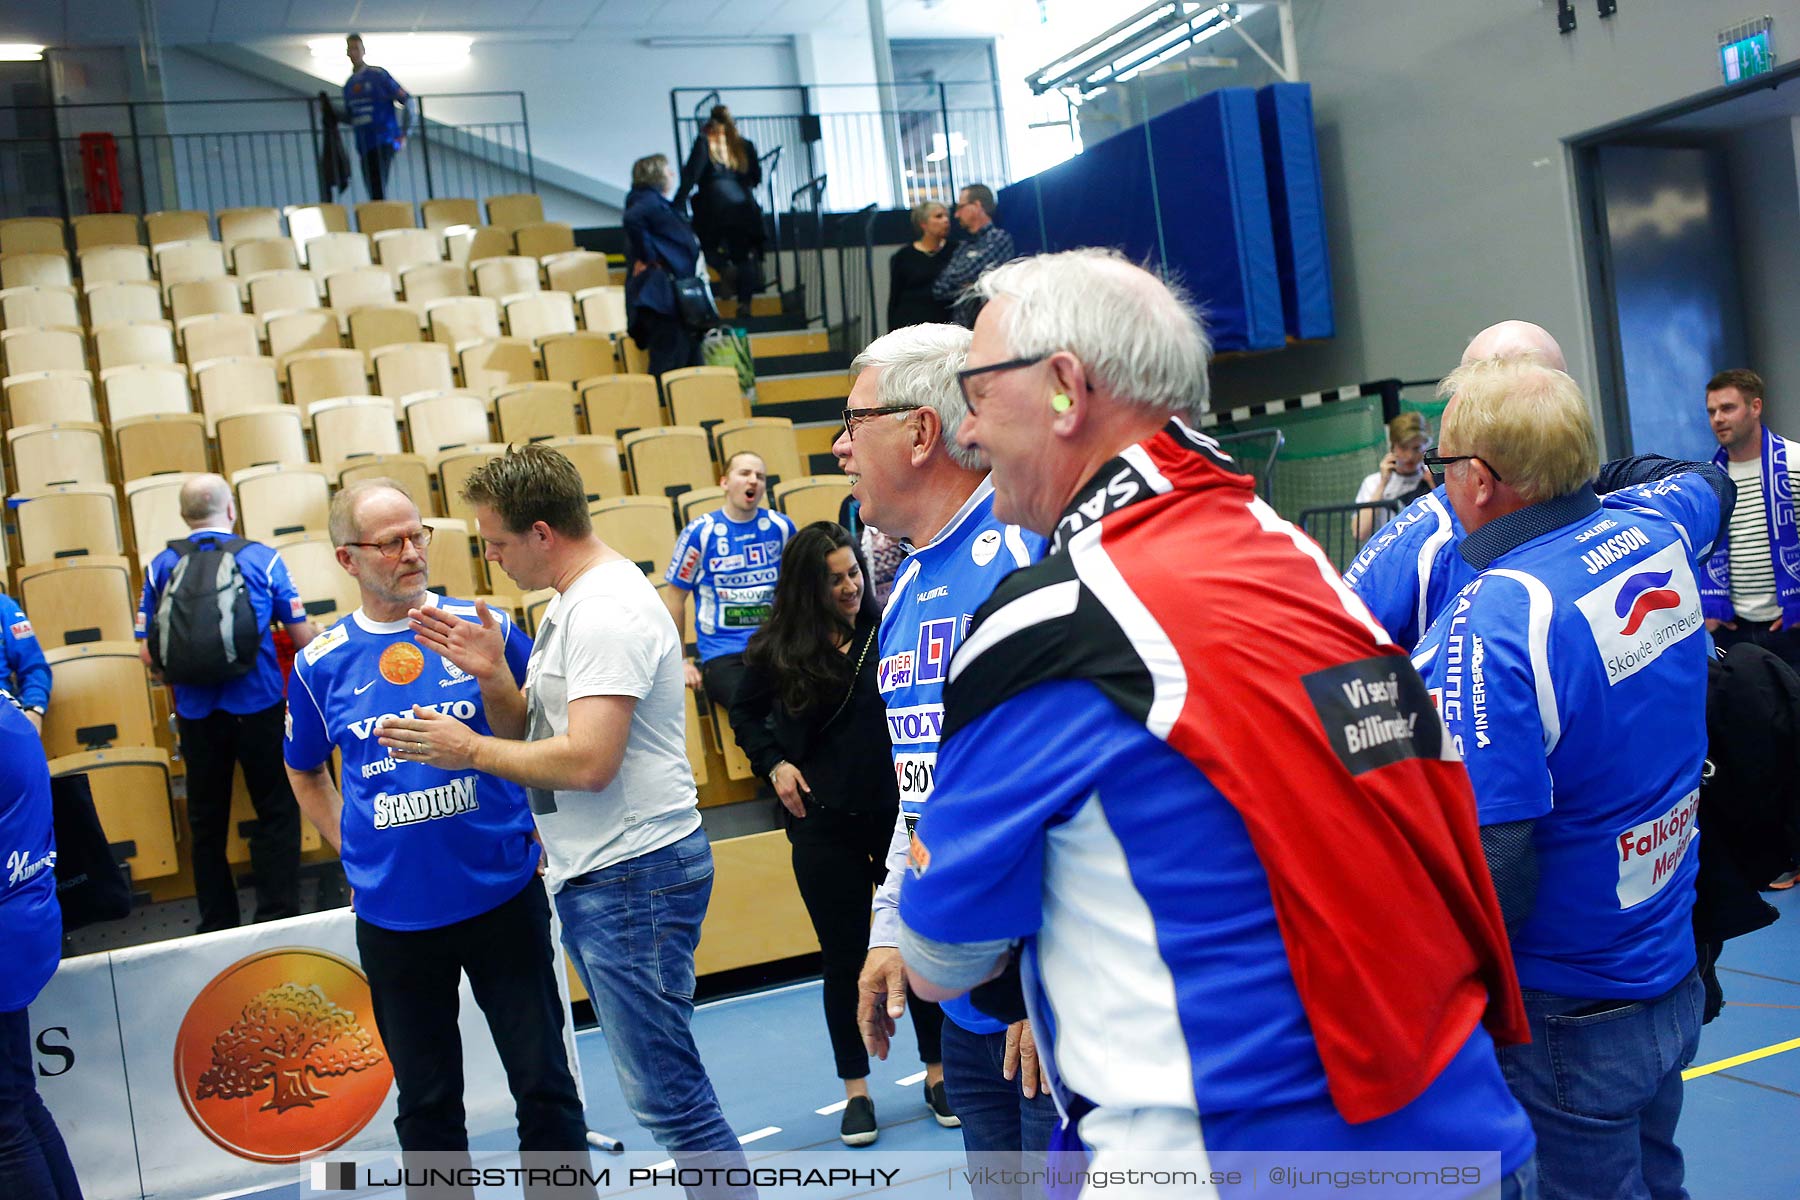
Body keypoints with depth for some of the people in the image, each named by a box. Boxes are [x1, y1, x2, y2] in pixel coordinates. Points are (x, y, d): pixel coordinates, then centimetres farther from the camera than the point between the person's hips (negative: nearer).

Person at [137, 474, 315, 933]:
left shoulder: (162, 566, 1)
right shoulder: (262, 558, -3)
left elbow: (149, 654, 1)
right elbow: (303, 638, -1)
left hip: (195, 712, 2)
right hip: (259, 706, -2)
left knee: (206, 821, 14)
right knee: (276, 813, 9)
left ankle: (216, 927, 22)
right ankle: (278, 918, 6)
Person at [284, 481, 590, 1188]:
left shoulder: (485, 627, -3)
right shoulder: (322, 663, 1)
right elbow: (305, 772, 17)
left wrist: (495, 674, -15)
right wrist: (354, 849, 5)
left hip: (503, 894, -1)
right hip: (393, 915, 1)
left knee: (543, 1079, 7)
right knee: (426, 1098, 15)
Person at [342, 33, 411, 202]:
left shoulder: (379, 75, -3)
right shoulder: (349, 84, 15)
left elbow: (407, 101, -4)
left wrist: (404, 134, -10)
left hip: (383, 141, -6)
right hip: (363, 145, 6)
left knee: (379, 190, -17)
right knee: (373, 192, 5)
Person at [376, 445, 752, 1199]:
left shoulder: (608, 611, -17)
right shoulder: (567, 606, 16)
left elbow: (587, 762, -25)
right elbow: (530, 734, 18)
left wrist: (469, 750, -12)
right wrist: (491, 676, -1)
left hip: (634, 877, -11)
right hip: (591, 878, 11)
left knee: (666, 1095, -5)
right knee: (658, 1083, 17)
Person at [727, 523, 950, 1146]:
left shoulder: (889, 630, -8)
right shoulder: (778, 650, -3)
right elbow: (745, 714, 14)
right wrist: (773, 763, -1)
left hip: (900, 810, -1)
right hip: (823, 823, 1)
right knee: (844, 956, 10)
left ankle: (937, 1072, 27)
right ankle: (856, 1089, 25)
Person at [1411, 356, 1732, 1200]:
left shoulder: (1492, 624, -29)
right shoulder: (1655, 530, -4)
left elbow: (1487, 870, -30)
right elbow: (1707, 482, 24)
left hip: (1569, 1025, -8)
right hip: (1672, 979, 8)